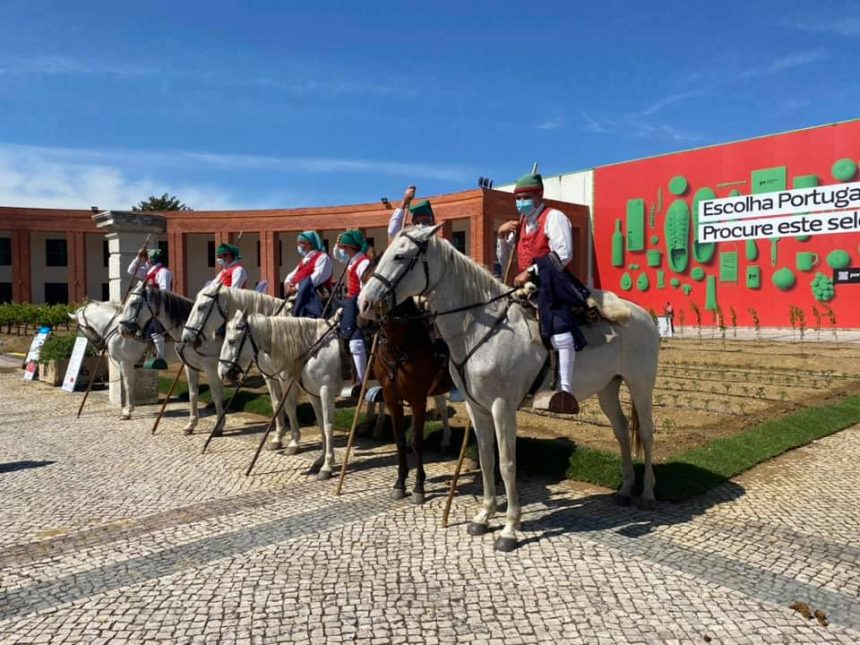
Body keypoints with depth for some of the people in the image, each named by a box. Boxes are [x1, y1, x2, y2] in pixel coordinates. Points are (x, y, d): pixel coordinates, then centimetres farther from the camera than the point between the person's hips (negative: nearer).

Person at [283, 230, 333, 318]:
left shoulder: (322, 257, 0)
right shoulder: (304, 260, 31)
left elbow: (317, 277, -16)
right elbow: (292, 275, 30)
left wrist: (297, 287, -17)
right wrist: (288, 283, 2)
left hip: (315, 297, -9)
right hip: (300, 296, 9)